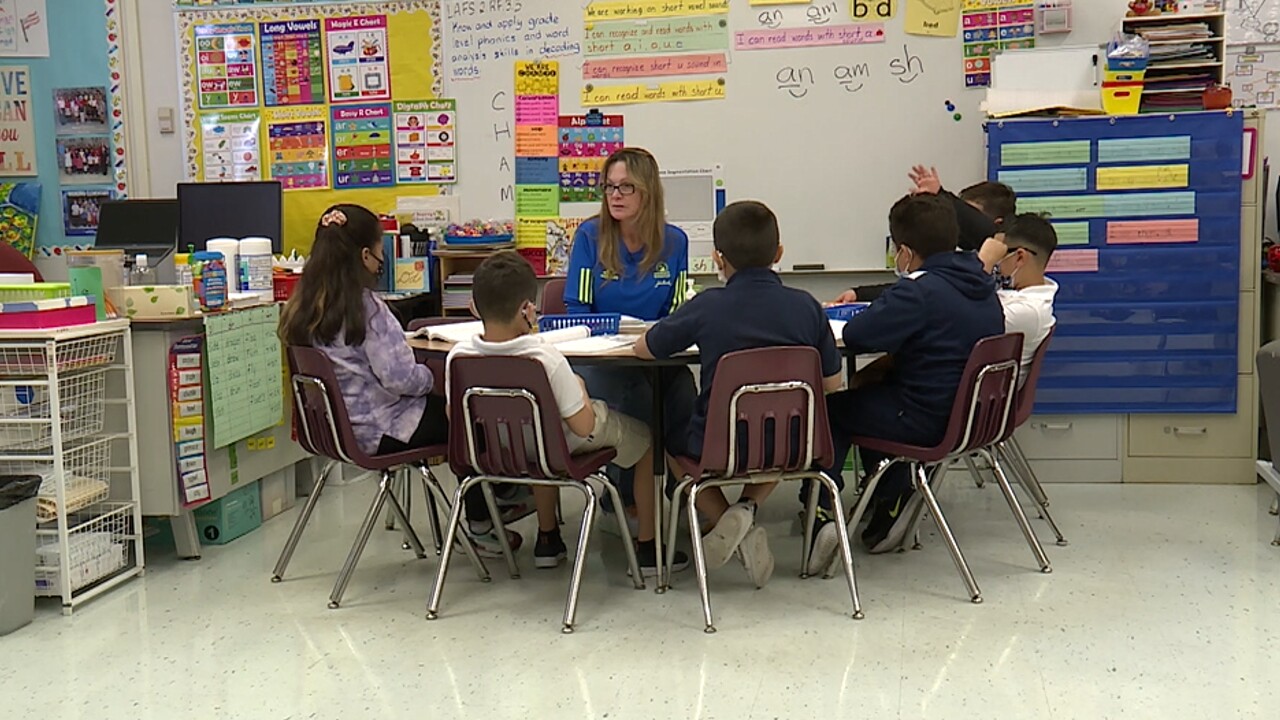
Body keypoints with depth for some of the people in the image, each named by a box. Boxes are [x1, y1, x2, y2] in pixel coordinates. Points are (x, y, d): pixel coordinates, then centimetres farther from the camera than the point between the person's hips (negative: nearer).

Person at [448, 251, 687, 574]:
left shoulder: (458, 356, -22)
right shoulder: (546, 358, -34)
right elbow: (583, 427, -25)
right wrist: (580, 389, -5)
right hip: (564, 446, -4)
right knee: (645, 439, 20)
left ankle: (547, 540, 45)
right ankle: (647, 548, 26)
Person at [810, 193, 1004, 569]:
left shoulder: (919, 292, -20)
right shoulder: (982, 286, 7)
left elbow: (855, 336, -24)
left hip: (925, 422, -9)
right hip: (972, 416, 9)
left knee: (830, 408, 11)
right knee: (873, 394, 31)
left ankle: (822, 512, 3)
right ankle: (890, 505, 29)